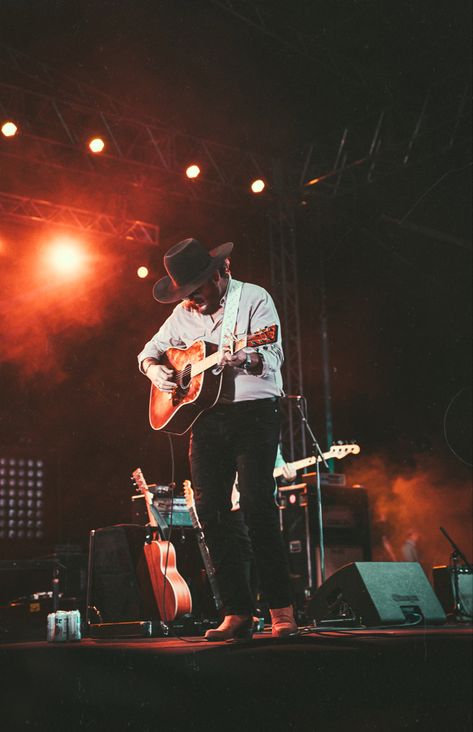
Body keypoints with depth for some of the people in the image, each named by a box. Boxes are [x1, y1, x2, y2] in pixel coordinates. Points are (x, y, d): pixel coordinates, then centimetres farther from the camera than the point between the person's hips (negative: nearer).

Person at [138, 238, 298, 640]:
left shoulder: (254, 298, -3)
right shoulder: (184, 313, 14)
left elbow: (274, 357, -13)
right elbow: (150, 349, 25)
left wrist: (246, 358, -34)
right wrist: (155, 370, 3)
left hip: (253, 412, -6)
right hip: (205, 418, 6)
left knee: (257, 508, -14)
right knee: (212, 512, 0)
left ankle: (282, 611, -8)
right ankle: (238, 612, 6)